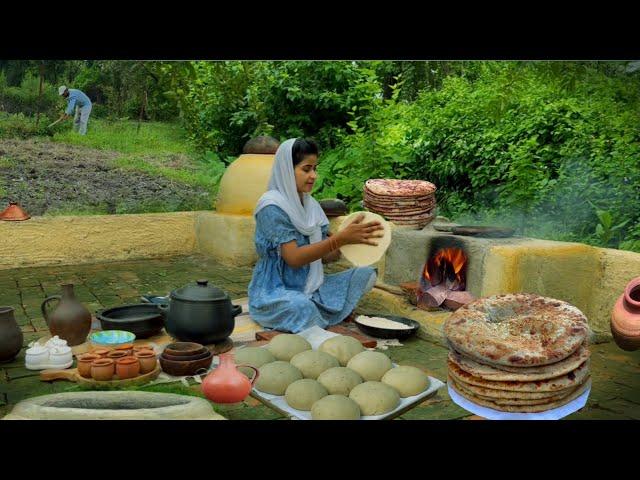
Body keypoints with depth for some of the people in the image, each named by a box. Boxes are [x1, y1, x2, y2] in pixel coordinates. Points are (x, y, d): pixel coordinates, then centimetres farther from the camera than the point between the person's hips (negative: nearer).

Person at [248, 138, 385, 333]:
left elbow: (326, 254, 4)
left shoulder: (310, 204, 7)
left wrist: (355, 240, -14)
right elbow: (294, 258, -23)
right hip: (275, 292, -8)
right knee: (302, 306, -39)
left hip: (310, 287, 8)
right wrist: (341, 238, -29)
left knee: (366, 274, -4)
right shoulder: (272, 207, -15)